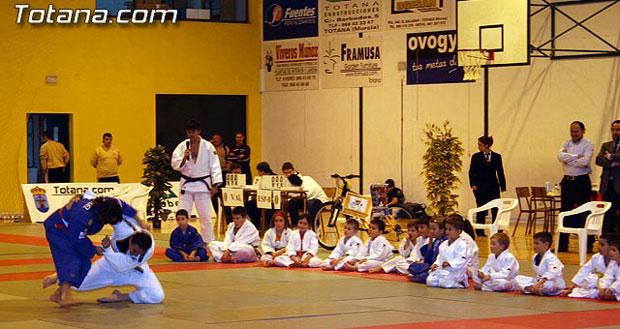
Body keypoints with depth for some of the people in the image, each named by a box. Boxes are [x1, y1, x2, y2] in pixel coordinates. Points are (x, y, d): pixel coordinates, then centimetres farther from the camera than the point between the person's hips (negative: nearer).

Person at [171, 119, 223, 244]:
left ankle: (207, 242, 9)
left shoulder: (208, 147, -2)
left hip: (202, 184, -2)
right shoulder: (182, 146, 2)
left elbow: (214, 166, -3)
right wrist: (184, 158, -18)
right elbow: (175, 165, 1)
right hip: (186, 184, 2)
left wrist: (215, 185, -8)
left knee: (205, 215, 0)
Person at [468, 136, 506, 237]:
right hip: (480, 187, -1)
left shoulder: (497, 157, 4)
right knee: (481, 210, 2)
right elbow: (472, 172, 2)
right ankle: (480, 231, 11)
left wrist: (503, 186, 4)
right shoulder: (476, 157, 2)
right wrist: (473, 184, -10)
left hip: (493, 187, 1)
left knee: (496, 209, -5)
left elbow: (500, 172, 7)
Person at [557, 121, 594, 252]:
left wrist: (568, 158, -9)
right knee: (565, 212, 7)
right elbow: (560, 156, -8)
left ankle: (589, 244, 2)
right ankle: (563, 243, 13)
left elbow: (585, 161, -18)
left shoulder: (588, 145, -3)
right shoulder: (566, 144, 11)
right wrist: (577, 156, -14)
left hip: (582, 181, -5)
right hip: (567, 181, 5)